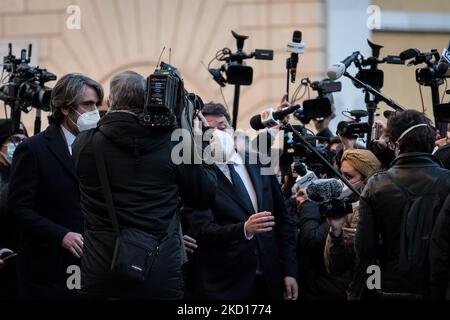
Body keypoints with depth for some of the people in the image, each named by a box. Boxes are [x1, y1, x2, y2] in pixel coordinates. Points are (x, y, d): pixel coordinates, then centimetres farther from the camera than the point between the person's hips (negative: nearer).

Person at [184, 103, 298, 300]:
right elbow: (202, 231, -14)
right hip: (222, 287, -4)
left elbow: (283, 220, 12)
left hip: (268, 282, 4)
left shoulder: (260, 165, 8)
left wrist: (289, 271, 6)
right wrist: (244, 229, -30)